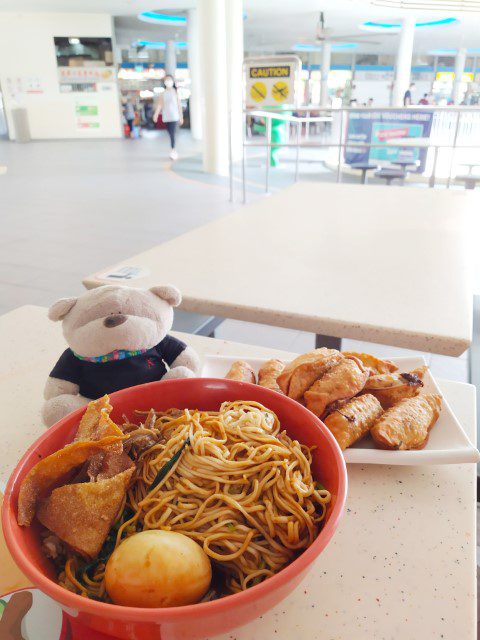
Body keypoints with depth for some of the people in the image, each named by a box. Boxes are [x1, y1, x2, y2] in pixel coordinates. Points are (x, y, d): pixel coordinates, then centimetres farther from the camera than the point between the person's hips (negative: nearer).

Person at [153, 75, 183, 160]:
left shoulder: (175, 92, 1)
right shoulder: (163, 93, 8)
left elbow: (179, 104, 3)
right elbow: (160, 105, 5)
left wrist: (181, 117, 3)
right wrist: (156, 114, -7)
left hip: (174, 116, -4)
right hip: (166, 117, 4)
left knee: (173, 134, -16)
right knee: (170, 134, 8)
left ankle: (173, 150, -18)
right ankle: (174, 151, 16)